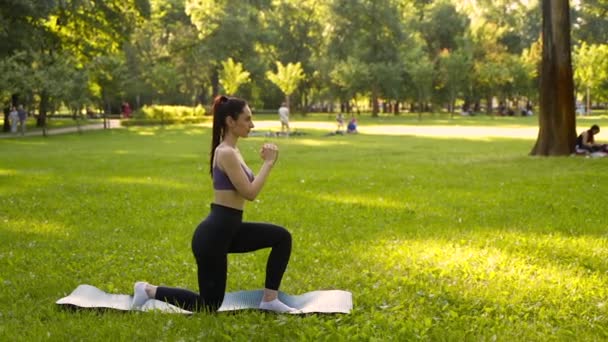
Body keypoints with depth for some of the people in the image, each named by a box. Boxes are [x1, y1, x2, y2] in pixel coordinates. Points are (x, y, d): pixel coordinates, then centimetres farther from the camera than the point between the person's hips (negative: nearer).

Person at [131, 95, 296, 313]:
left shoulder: (231, 150, 11)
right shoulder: (226, 153, -19)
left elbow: (247, 189, 17)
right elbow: (250, 193, -21)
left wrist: (266, 162, 9)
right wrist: (269, 162, -12)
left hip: (228, 229, 9)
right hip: (214, 234, -9)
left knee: (282, 237, 7)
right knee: (208, 305, 3)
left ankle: (269, 299, 12)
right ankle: (149, 290, 16)